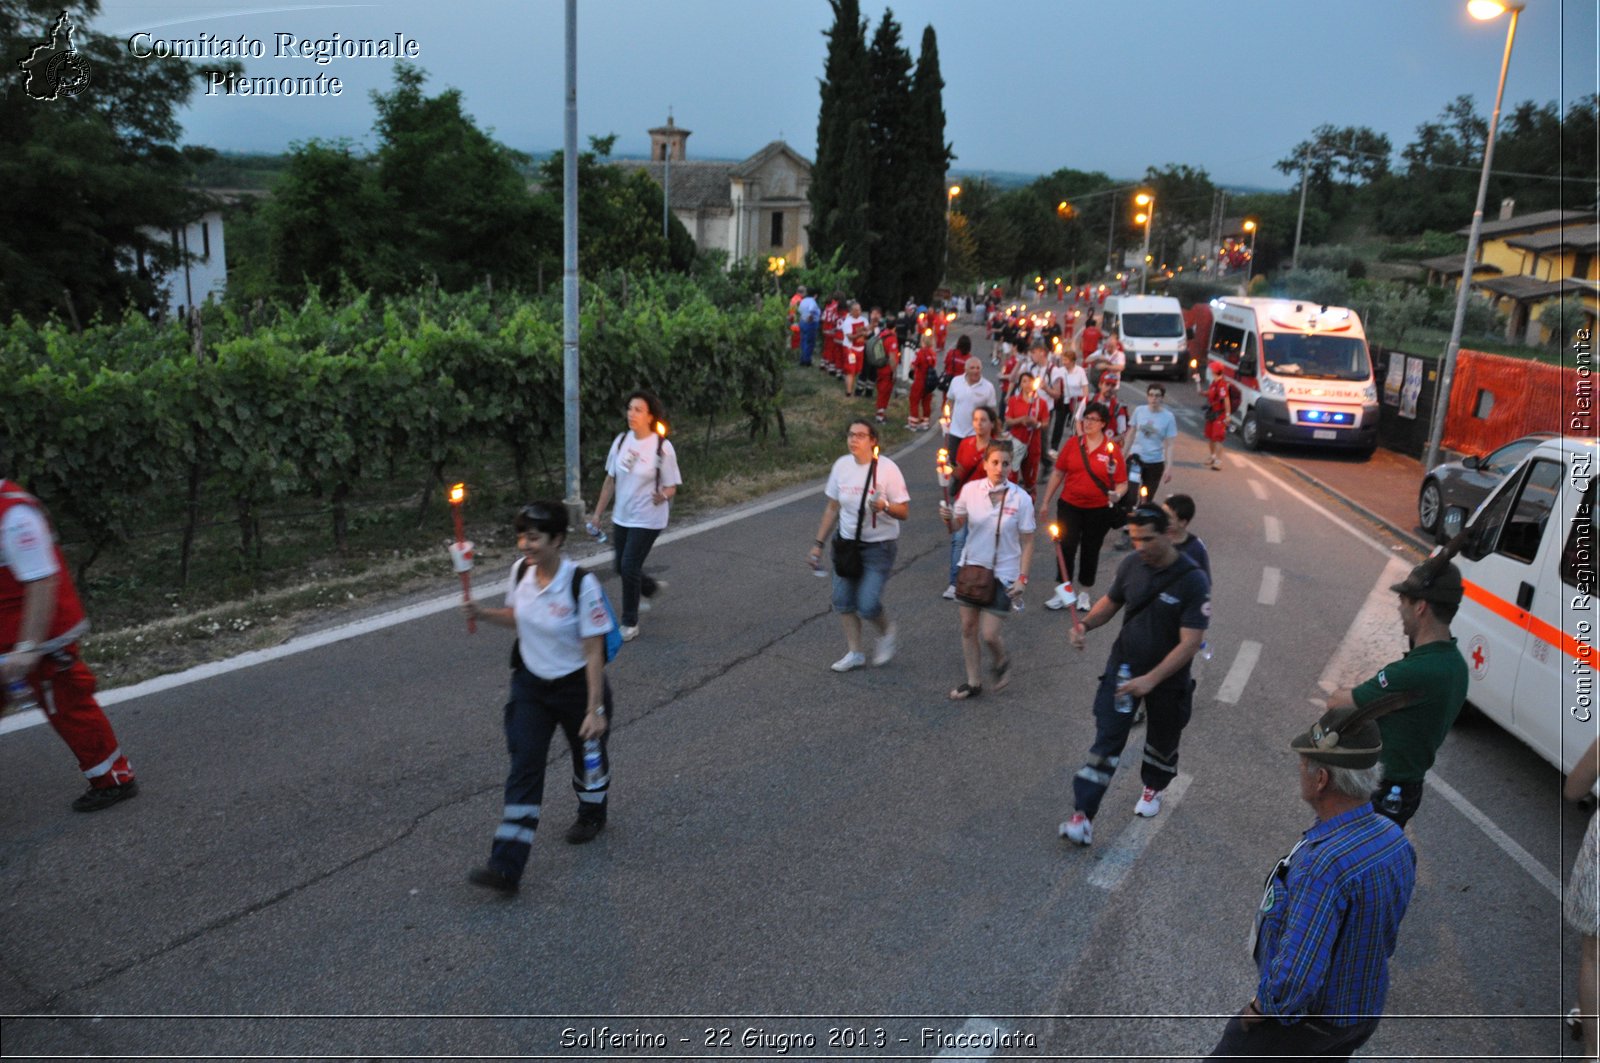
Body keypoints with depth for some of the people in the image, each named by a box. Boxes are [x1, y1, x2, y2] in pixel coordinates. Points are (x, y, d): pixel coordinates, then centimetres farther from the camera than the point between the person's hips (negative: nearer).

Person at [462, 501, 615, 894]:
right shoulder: (520, 571, -7)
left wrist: (595, 709, -20)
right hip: (530, 684, 4)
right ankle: (506, 866, -3)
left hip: (576, 685, -4)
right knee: (523, 768, -2)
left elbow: (594, 652, -21)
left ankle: (592, 814, 51)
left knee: (588, 755, 20)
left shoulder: (581, 584, -25)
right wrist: (484, 613, -7)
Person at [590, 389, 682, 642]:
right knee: (621, 567, 13)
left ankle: (630, 623, 13)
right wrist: (598, 513, 11)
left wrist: (663, 494, -33)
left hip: (647, 520, -5)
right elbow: (610, 481, 8)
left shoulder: (662, 448, -15)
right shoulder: (621, 441, -1)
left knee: (629, 567, -6)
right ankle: (650, 587, 45)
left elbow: (671, 487, -9)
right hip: (621, 517, 5)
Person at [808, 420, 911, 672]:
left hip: (879, 547, -5)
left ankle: (886, 632, 21)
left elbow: (904, 512, -11)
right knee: (842, 600, 5)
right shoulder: (841, 466, 0)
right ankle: (854, 653, 22)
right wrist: (819, 543, 9)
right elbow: (832, 509, 10)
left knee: (867, 605, -12)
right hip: (847, 543, 5)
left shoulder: (887, 469, -14)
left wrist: (884, 506, -32)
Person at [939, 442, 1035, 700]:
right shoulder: (971, 490, -6)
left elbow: (1027, 543, -6)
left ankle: (1002, 661, 29)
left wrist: (1022, 578, -11)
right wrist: (948, 518, -19)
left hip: (1003, 573, -3)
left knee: (989, 634, -6)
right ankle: (974, 682, 28)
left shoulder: (1021, 499, -12)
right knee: (968, 627, 11)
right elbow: (956, 527, 4)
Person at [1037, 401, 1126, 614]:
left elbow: (1121, 482, -4)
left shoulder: (1111, 449, -7)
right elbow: (1058, 472, 4)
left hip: (1099, 510, -1)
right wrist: (1045, 501, 6)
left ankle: (1084, 594, 29)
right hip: (1069, 506, 1)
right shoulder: (1073, 443, -2)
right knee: (1066, 548, 3)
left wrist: (1116, 494, -26)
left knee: (1090, 551, 13)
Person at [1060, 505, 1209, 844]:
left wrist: (1150, 680, -30)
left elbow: (1190, 643, -24)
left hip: (1167, 678, -2)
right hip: (1123, 665, 2)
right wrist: (1085, 624, -13)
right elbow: (1111, 602, 8)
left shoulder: (1193, 581, -23)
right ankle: (1082, 816, -5)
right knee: (1107, 740, -5)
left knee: (1163, 741, 22)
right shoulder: (1132, 564, -8)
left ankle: (1153, 787, 52)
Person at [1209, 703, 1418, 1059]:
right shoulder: (1395, 840, -10)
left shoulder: (1324, 864, -39)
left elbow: (1297, 973, -36)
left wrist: (1261, 1007, -18)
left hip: (1302, 1018, -7)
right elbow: (1385, 937, 5)